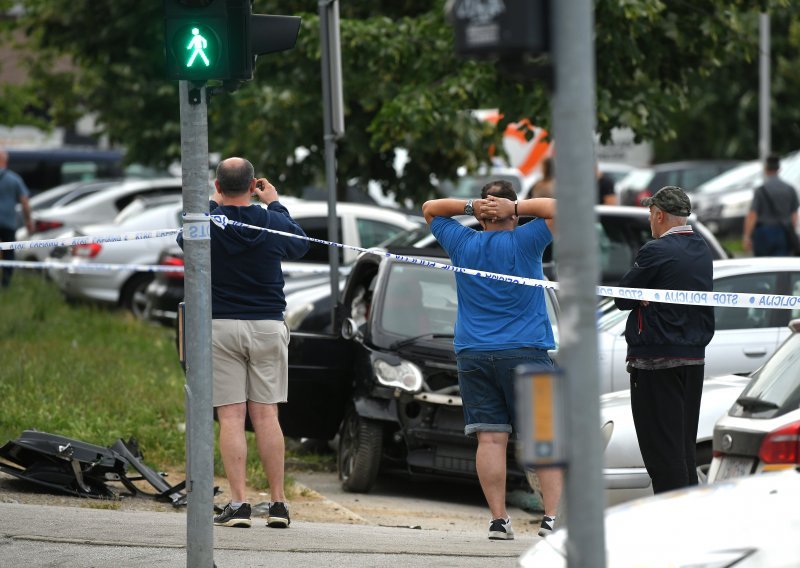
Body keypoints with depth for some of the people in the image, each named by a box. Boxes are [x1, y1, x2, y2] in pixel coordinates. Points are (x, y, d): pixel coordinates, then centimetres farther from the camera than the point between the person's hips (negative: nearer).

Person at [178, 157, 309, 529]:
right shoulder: (273, 223, -3)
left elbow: (183, 237, 17)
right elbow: (300, 245, 20)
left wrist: (212, 203, 26)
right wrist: (275, 204, 29)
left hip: (220, 327, -2)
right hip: (267, 327, 2)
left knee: (231, 417, -3)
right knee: (266, 415, 5)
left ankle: (238, 504, -9)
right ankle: (278, 504, 4)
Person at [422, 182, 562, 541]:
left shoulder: (463, 243, 6)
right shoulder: (524, 242, -3)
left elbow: (430, 209, 21)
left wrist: (470, 206, 5)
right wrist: (516, 208, -5)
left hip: (473, 356, 3)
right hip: (525, 351, -3)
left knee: (490, 438, -2)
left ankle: (498, 519, -7)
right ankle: (553, 515, -10)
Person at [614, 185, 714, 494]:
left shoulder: (656, 251, -16)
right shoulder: (702, 250, 10)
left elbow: (623, 298, -11)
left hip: (657, 359, -8)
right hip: (694, 356, 8)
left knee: (661, 446, -4)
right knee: (684, 443, 15)